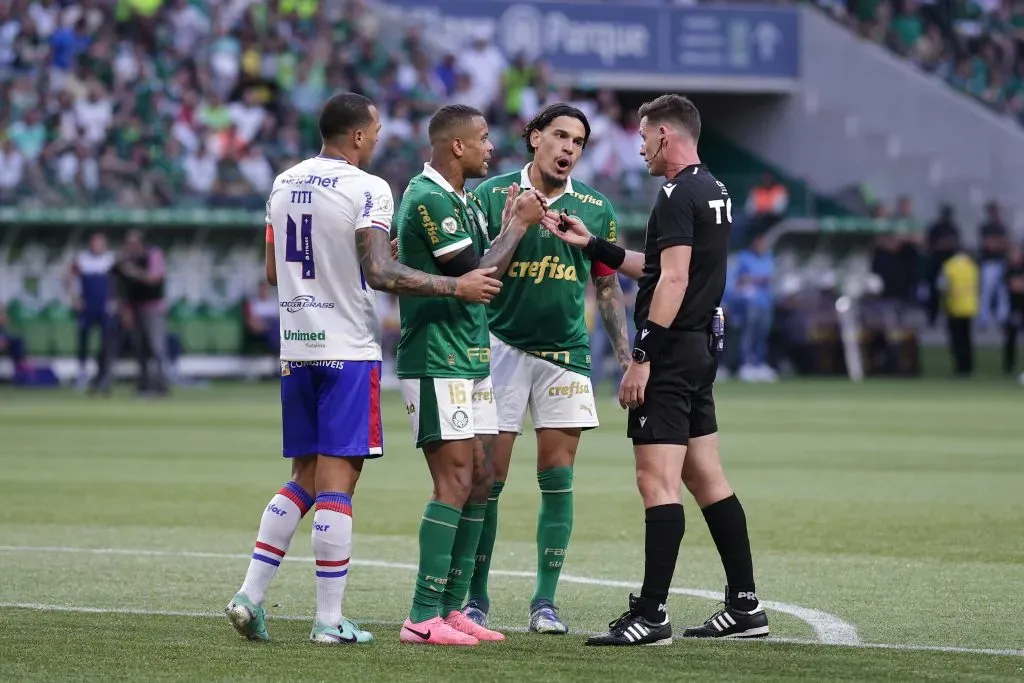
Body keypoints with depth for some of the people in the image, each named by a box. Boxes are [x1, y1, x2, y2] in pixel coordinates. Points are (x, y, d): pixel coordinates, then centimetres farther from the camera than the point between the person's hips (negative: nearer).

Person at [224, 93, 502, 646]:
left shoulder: (284, 184, 10)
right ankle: (329, 620, -3)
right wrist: (456, 287, -15)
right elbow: (379, 274, -20)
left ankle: (250, 594, 7)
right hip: (348, 351, -7)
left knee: (303, 478, 15)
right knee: (336, 481, -4)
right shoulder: (366, 190, -12)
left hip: (296, 347, 7)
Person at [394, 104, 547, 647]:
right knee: (455, 481, -13)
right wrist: (519, 225, -8)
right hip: (436, 362, -10)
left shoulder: (464, 202, 16)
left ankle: (452, 607, 14)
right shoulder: (429, 199, -16)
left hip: (469, 358, 10)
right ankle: (423, 618, -13)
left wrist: (512, 223, 11)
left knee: (480, 478, 9)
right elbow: (474, 276, -19)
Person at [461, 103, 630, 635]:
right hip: (502, 346, -2)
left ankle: (545, 601, 6)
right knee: (487, 478, -2)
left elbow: (607, 287, 13)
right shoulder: (492, 195, -3)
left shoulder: (596, 209, 4)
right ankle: (475, 597, 7)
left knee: (557, 480, 1)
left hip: (565, 352, 2)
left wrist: (625, 353, 6)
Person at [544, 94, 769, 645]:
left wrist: (641, 357, -21)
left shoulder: (678, 195, -13)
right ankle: (745, 605, 15)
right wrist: (591, 245, 25)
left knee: (657, 480, -11)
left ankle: (651, 616, -13)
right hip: (703, 346, 10)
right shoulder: (714, 192, 16)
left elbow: (672, 280, -21)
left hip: (672, 350, -10)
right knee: (706, 478, 13)